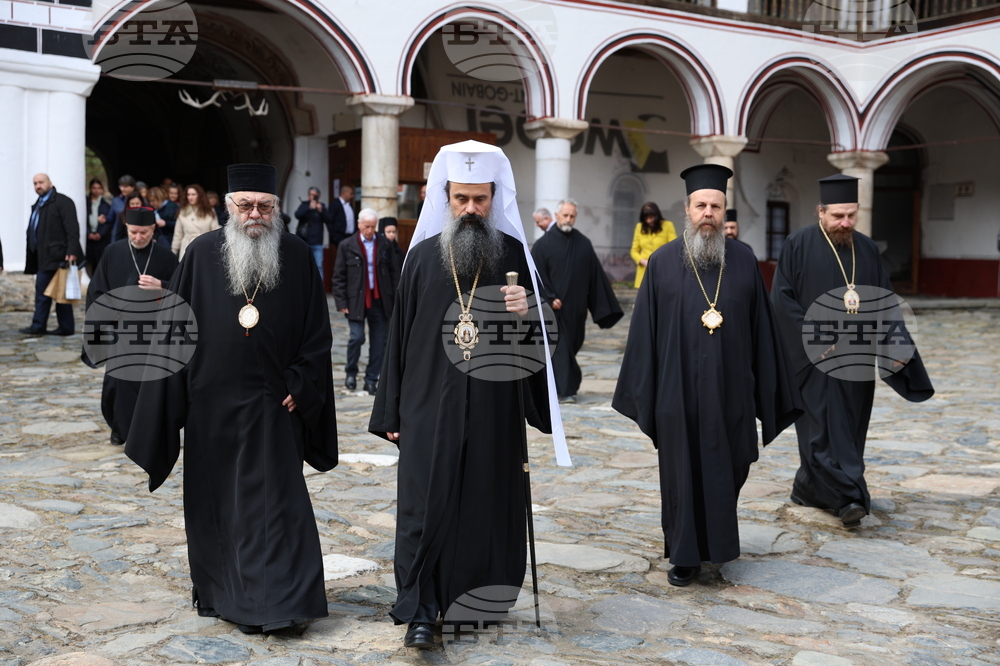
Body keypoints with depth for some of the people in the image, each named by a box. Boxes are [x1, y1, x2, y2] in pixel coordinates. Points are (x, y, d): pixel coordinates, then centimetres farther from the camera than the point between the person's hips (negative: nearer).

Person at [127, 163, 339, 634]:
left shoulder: (296, 255, -1)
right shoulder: (202, 254, 0)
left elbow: (316, 331, 2)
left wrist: (300, 386, -5)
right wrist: (170, 400, -2)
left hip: (273, 404, -1)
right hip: (212, 403, 1)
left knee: (275, 500, -1)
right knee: (215, 498, 11)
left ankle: (279, 600, 5)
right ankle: (219, 590, 27)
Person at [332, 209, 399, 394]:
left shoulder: (386, 245, 7)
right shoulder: (346, 246, 2)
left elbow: (394, 273, 9)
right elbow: (339, 276, 2)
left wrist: (396, 300, 2)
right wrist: (341, 302, -5)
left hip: (380, 301, 2)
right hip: (356, 301, -2)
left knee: (379, 342, 2)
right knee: (357, 337, -10)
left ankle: (371, 380, 13)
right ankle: (351, 372, 15)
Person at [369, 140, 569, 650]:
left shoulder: (513, 254, 2)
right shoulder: (423, 256, 2)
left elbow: (539, 334, 7)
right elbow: (400, 334, 5)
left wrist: (525, 314, -18)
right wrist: (392, 412, 3)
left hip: (495, 405, 1)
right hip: (431, 404, 0)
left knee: (486, 504, 7)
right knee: (427, 504, -2)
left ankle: (479, 601, 23)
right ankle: (420, 612, 6)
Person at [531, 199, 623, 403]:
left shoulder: (584, 244, 6)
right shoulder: (543, 244, -3)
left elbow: (596, 275, 7)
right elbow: (537, 275, -6)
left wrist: (603, 305, 5)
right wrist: (549, 298, -15)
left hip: (576, 308, 4)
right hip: (554, 308, -4)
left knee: (572, 344, 11)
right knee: (560, 347, -4)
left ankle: (568, 386, 26)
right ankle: (565, 389, -1)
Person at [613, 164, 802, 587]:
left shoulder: (744, 262, 3)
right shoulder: (662, 263, -1)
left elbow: (763, 330, 5)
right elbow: (644, 331, 0)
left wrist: (767, 391, 3)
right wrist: (642, 396, -2)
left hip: (730, 392, 2)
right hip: (678, 392, -1)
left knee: (728, 470, 11)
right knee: (683, 473, 6)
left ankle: (718, 541, 36)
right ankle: (685, 555, 21)